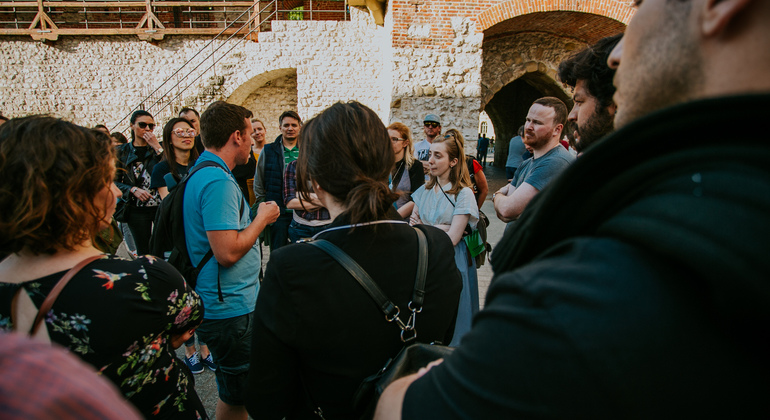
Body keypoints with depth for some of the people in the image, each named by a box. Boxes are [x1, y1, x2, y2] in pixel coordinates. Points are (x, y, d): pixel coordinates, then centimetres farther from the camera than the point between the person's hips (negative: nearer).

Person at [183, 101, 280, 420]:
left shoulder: (201, 173, 11)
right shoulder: (218, 181, -23)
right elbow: (227, 252, -26)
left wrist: (256, 217, 15)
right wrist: (263, 218, -13)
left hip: (220, 306, 10)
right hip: (231, 309, -10)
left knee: (233, 390, 24)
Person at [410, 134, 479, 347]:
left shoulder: (463, 194, -11)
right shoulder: (424, 191, 8)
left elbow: (452, 239, -15)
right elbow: (412, 226, 4)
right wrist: (436, 230, -13)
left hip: (451, 261, -5)